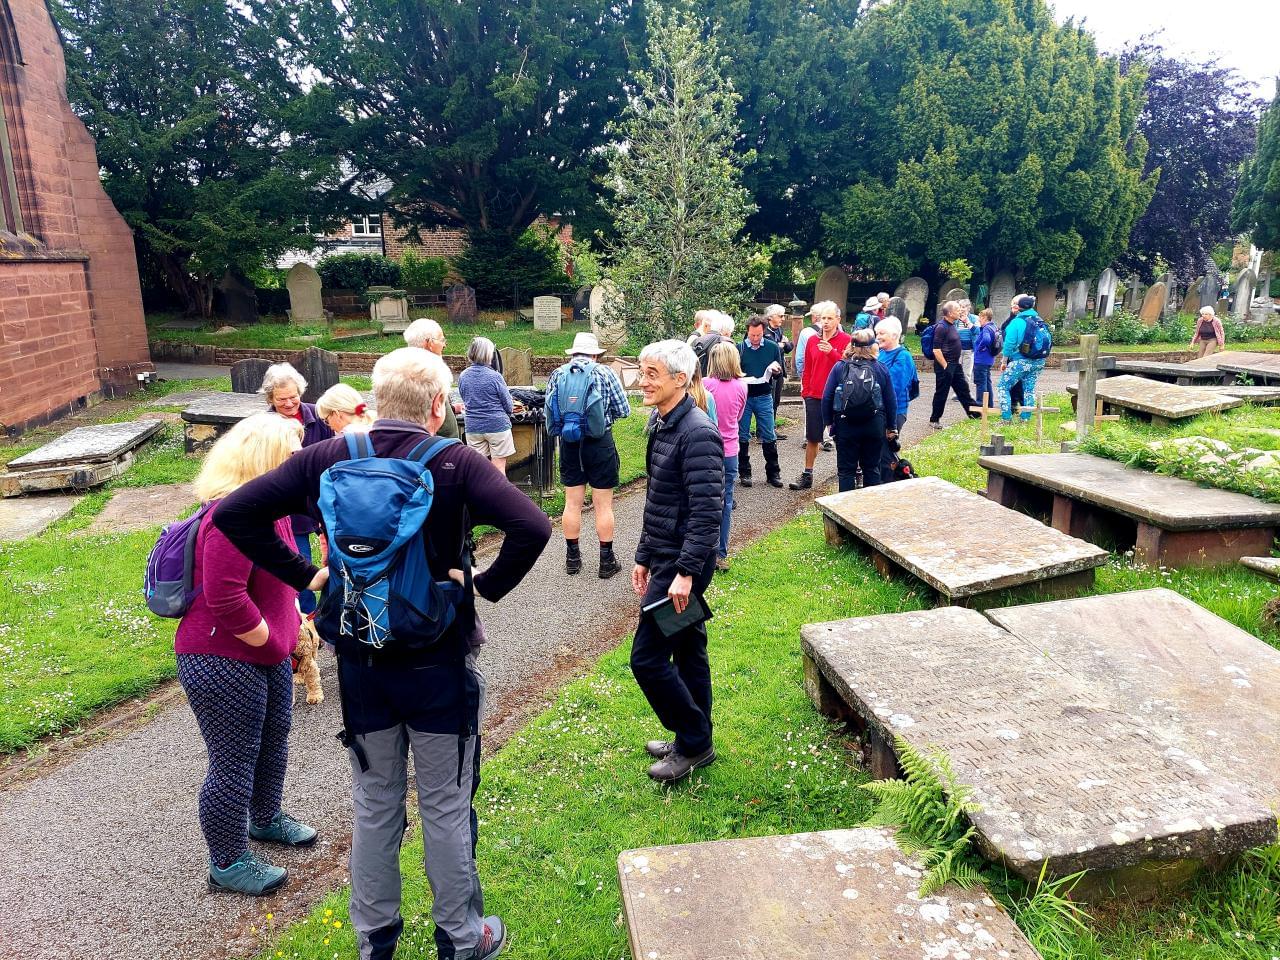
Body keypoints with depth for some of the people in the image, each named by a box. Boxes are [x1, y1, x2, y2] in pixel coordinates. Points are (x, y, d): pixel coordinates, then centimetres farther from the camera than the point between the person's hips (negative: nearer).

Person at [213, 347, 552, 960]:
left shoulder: (327, 459, -5)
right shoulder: (454, 461, -16)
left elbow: (234, 513, -6)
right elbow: (532, 527, -29)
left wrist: (304, 575, -2)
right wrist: (488, 587, -14)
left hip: (360, 664, 3)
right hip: (439, 666, -3)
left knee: (374, 805, 21)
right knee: (446, 807, 15)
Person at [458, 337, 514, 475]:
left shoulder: (463, 376, -1)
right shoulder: (495, 376, -14)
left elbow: (466, 402, 10)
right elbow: (509, 406, -7)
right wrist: (508, 412, 14)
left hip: (473, 427, 4)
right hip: (498, 426, -4)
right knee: (499, 469, 5)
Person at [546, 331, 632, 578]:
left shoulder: (557, 374, 2)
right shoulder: (604, 372, -7)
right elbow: (624, 410, -4)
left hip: (569, 444, 3)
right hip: (600, 443, -3)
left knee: (572, 503, 13)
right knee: (603, 505, 5)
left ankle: (572, 557, 21)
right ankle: (606, 561, 12)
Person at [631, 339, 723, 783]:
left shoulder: (697, 434, -20)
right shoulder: (660, 424, 9)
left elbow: (707, 511, -24)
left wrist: (685, 573, -24)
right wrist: (644, 557, 17)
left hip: (684, 563, -9)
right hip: (666, 559, 9)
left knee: (647, 656, -3)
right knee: (688, 651, 18)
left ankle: (693, 743, 13)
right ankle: (693, 741, 31)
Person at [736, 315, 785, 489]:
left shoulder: (773, 347, 2)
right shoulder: (739, 348, -3)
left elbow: (780, 374, 8)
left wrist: (776, 370, -14)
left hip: (764, 397, 1)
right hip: (743, 396, 0)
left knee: (769, 437, 3)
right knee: (742, 437, 5)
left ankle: (773, 473, 13)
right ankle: (744, 473, 16)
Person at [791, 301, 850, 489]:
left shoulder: (845, 340, -4)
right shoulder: (812, 340, 7)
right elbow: (807, 369, 12)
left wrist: (831, 352, -26)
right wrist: (805, 390, 8)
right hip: (814, 396, 3)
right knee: (812, 438, 8)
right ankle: (807, 475, 16)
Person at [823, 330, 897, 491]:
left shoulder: (839, 367, -4)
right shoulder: (881, 369, -1)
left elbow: (827, 397, -6)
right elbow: (891, 401, 2)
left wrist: (829, 422, 4)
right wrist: (891, 427, 11)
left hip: (845, 425, -1)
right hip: (874, 427, 1)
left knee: (846, 470, 7)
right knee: (872, 468, 14)